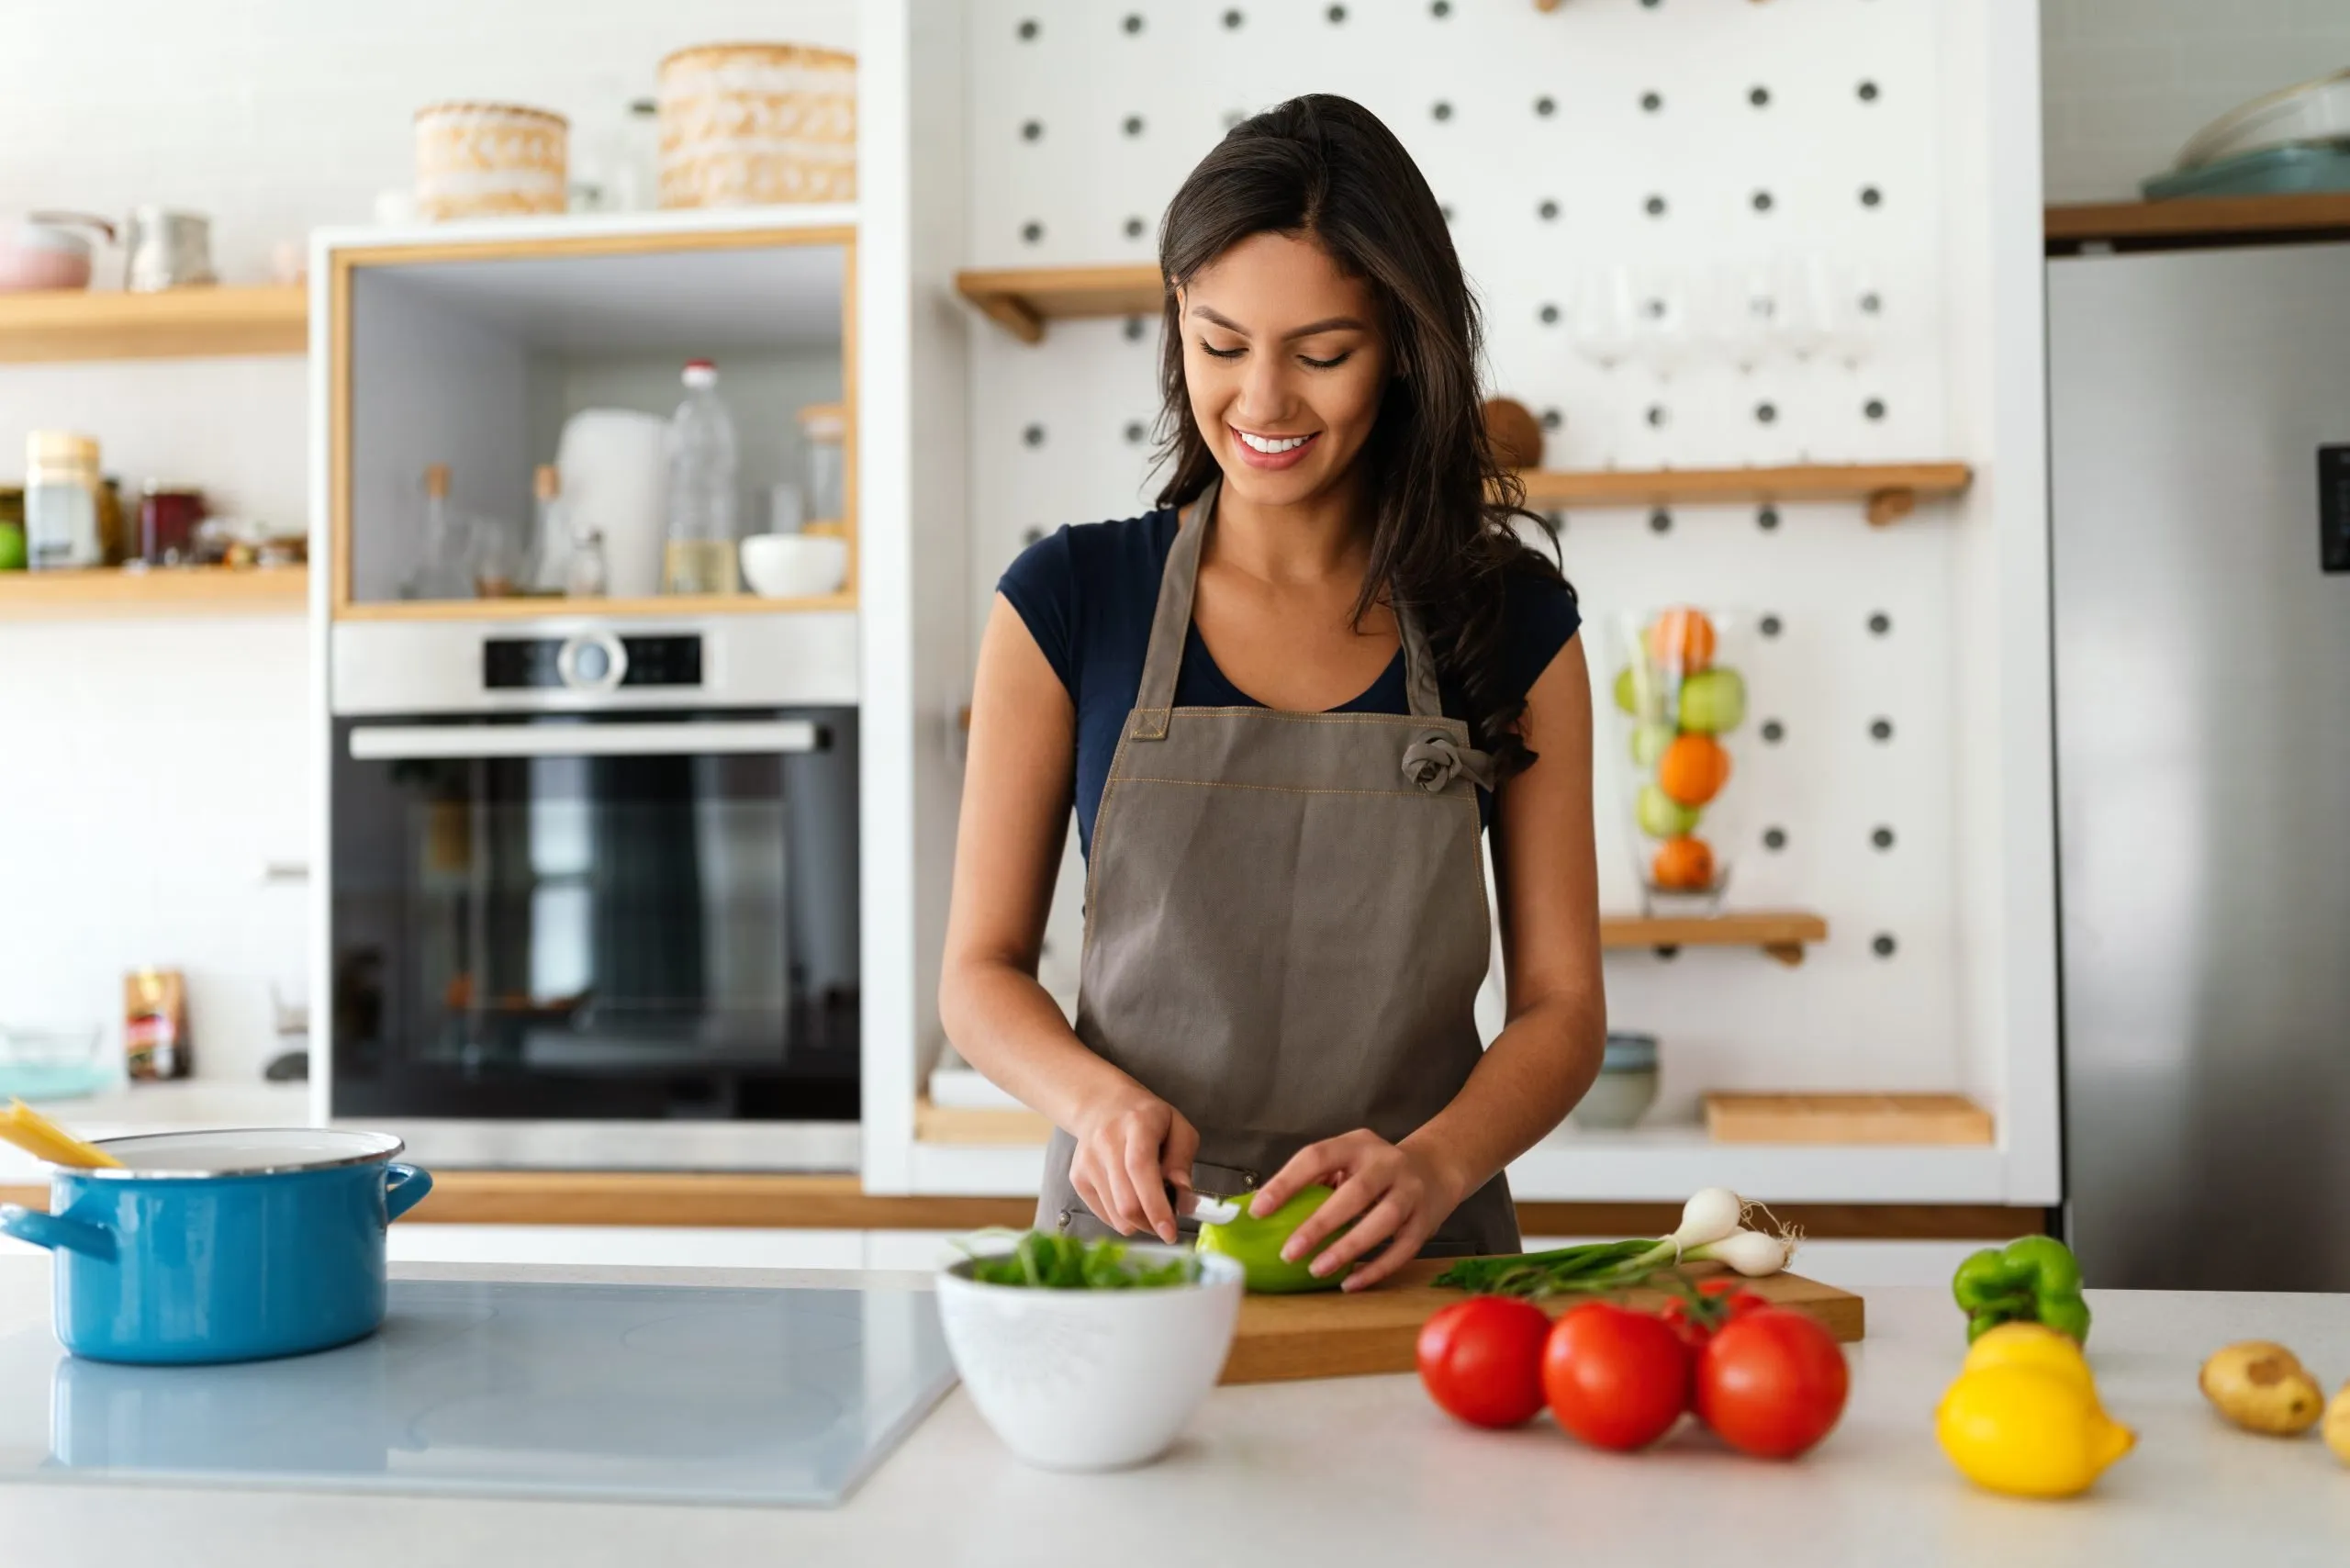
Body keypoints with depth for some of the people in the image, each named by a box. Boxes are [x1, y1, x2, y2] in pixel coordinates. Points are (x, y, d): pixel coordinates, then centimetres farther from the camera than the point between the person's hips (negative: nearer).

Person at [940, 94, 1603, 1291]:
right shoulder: (1067, 602, 2)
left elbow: (1561, 1001, 4)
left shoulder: (1515, 624, 4)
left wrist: (1434, 1165, -15)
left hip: (1411, 1266, 1)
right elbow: (982, 972, 5)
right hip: (1128, 1232, 0)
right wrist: (1099, 1098, -15)